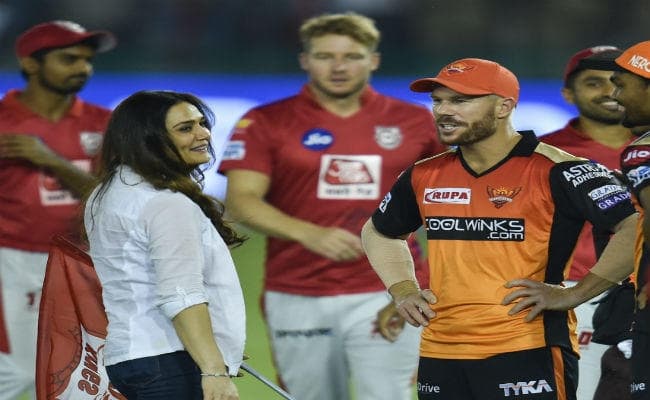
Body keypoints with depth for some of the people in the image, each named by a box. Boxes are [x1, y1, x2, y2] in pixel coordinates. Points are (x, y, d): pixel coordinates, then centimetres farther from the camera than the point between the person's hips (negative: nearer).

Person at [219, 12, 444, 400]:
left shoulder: (414, 122, 6)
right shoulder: (266, 123, 1)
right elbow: (241, 199, -9)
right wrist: (309, 234, -25)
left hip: (386, 295, 0)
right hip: (297, 298, 0)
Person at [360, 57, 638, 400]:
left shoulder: (553, 171, -8)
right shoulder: (424, 176, 11)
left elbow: (637, 229, -17)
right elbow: (379, 233, 32)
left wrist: (573, 294, -16)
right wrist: (402, 289, 15)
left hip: (528, 357, -6)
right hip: (440, 358, 6)